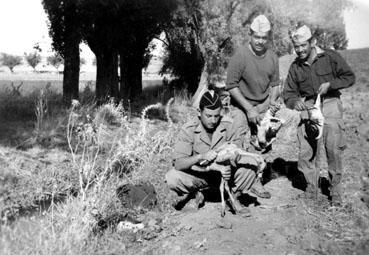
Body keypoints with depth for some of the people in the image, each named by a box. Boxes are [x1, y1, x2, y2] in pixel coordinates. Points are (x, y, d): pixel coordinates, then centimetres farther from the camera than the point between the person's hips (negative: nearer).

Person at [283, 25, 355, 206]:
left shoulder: (330, 57, -2)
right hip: (308, 108, 3)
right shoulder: (295, 67, 7)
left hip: (330, 104, -2)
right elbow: (289, 93, 7)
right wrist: (295, 102, -15)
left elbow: (350, 77, 2)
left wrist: (330, 84, -13)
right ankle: (311, 188, 16)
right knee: (306, 152, -3)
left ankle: (335, 191, 7)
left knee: (334, 149, -7)